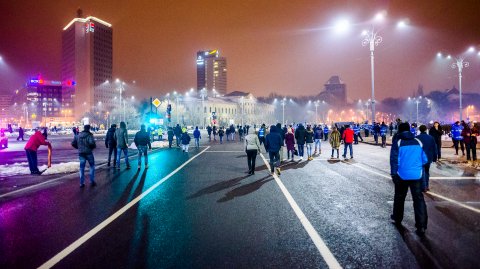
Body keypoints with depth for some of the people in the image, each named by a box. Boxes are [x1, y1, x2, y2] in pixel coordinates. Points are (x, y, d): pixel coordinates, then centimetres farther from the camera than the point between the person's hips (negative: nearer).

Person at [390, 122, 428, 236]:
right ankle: (421, 226, -3)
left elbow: (394, 159, -8)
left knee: (399, 197, 17)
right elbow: (424, 159, 7)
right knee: (418, 199, 2)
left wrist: (393, 173, -1)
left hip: (402, 175, -1)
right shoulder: (418, 141, 4)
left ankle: (397, 219, 32)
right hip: (417, 175, 2)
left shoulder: (397, 142, -5)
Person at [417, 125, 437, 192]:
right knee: (427, 171, 19)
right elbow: (434, 149, 6)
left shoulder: (417, 138, -7)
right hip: (429, 157, 4)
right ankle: (426, 186, 21)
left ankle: (423, 187, -3)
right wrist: (434, 158, 12)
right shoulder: (431, 138, 3)